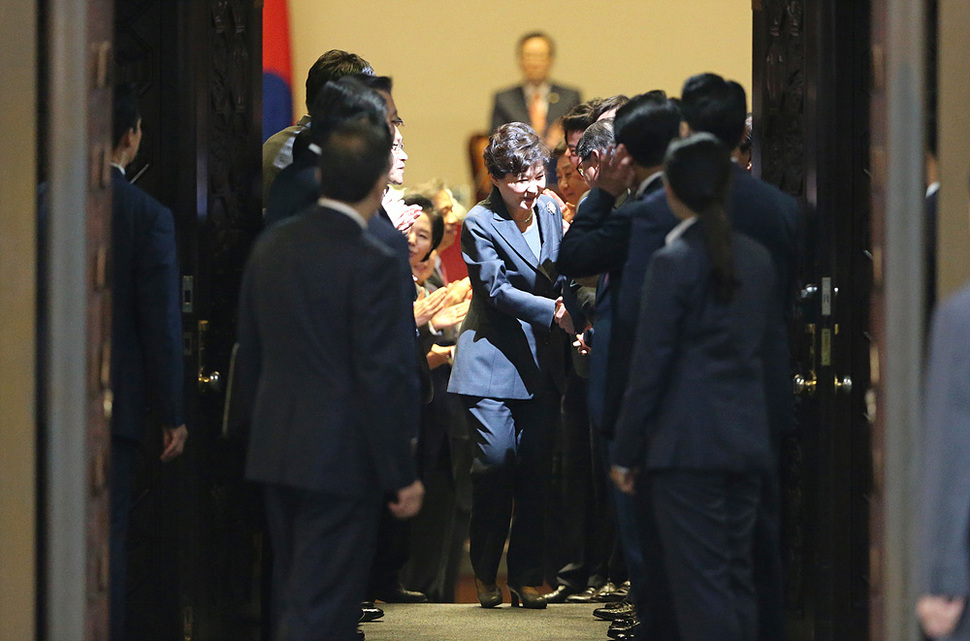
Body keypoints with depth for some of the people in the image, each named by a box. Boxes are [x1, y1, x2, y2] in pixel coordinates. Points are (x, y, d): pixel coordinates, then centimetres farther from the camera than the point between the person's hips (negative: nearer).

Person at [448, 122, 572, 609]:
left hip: (542, 363, 5)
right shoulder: (480, 224, -9)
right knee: (497, 457, -13)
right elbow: (498, 290, -15)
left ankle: (526, 576, 8)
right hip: (494, 360, -5)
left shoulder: (549, 211, 8)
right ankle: (485, 573, 3)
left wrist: (571, 315, -2)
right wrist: (553, 311, -25)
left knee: (536, 466, 1)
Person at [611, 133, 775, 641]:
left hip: (689, 444, -6)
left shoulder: (674, 261, -10)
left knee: (700, 585, -6)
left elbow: (649, 364, -9)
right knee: (736, 577, 12)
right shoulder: (757, 259, 8)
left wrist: (625, 451, -4)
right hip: (748, 441, 7)